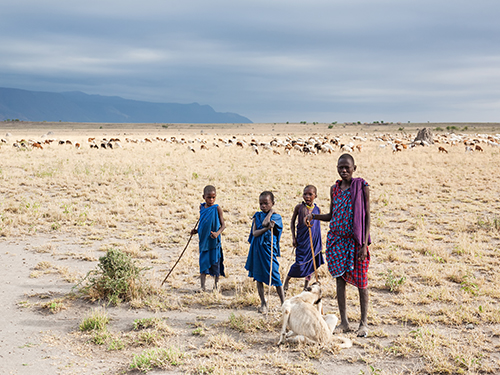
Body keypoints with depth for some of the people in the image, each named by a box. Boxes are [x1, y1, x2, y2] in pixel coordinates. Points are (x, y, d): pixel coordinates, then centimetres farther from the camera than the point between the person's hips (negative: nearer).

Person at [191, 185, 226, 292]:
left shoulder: (217, 208, -9)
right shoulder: (202, 207, 5)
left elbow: (223, 225, -8)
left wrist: (217, 233, -25)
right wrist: (196, 230, 5)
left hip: (214, 241, -3)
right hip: (203, 240, 4)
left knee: (215, 262, 5)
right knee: (203, 263, 3)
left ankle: (216, 283, 24)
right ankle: (202, 286, 7)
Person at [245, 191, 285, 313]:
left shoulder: (276, 217, -2)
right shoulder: (257, 216, 7)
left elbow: (264, 223, -19)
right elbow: (254, 233, -5)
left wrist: (270, 212, -5)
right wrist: (267, 228, -19)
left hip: (269, 248, -4)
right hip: (257, 248, 4)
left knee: (275, 276, -5)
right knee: (258, 276, 7)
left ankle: (283, 302, 7)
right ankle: (263, 303, 18)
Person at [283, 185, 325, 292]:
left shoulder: (317, 209, 2)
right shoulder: (299, 207, -6)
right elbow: (293, 222, 4)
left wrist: (320, 242, 14)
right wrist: (293, 237, -2)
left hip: (314, 241, 3)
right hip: (302, 240, -3)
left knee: (311, 264, 8)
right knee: (300, 264, -7)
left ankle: (306, 287, 22)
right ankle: (286, 282, 15)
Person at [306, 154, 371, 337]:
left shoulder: (361, 187, -5)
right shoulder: (335, 188, 9)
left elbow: (367, 216, -6)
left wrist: (365, 244, -13)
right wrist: (313, 216, -2)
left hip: (355, 240, -4)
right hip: (337, 239, 4)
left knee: (360, 281, 2)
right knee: (340, 279, 6)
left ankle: (364, 323, 14)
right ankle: (344, 322, 16)